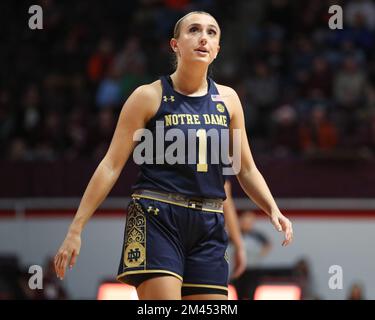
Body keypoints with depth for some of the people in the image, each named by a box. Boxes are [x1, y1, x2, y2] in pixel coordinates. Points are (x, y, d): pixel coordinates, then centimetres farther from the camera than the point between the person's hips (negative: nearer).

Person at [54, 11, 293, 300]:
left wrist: (273, 210, 1)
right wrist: (76, 228, -7)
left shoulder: (227, 100, 11)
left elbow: (246, 169, 19)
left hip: (208, 227, 5)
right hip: (156, 221, -5)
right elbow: (111, 165, -2)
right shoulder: (149, 97, -2)